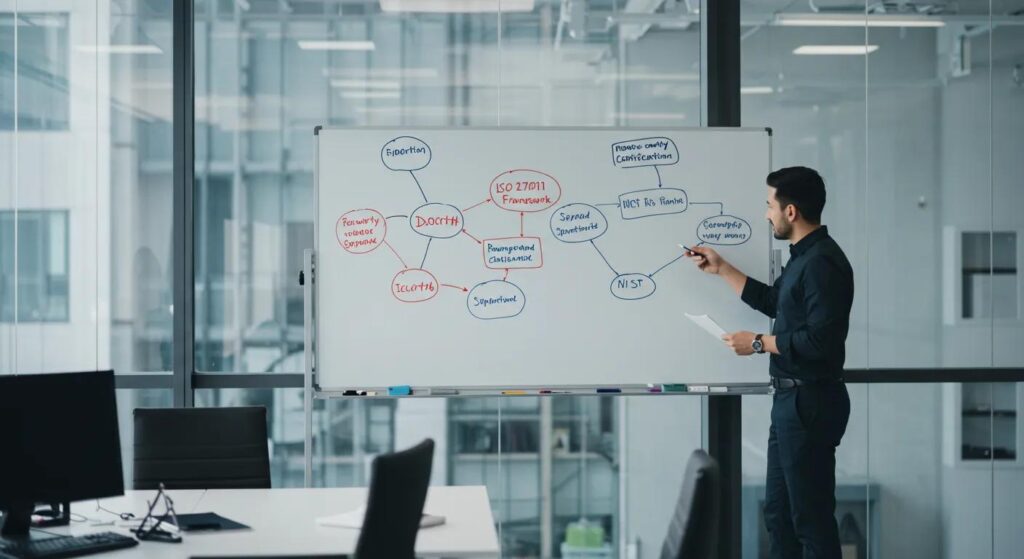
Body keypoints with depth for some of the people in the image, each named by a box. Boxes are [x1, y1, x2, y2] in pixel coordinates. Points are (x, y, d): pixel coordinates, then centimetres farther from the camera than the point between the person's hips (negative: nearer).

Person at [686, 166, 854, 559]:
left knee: (811, 516, -3)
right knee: (778, 510, 16)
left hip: (810, 402, -11)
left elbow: (820, 340, -27)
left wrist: (760, 343, -16)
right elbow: (773, 302, 27)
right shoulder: (803, 256, 13)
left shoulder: (822, 263, -20)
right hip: (791, 399, 11)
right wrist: (720, 269, 25)